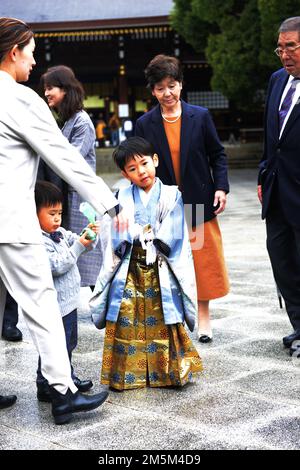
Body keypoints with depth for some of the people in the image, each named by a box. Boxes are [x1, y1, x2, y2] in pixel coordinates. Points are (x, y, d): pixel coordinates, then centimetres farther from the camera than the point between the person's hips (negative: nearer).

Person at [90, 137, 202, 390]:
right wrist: (152, 233, -14)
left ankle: (171, 371, 16)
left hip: (161, 273, -1)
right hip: (130, 271, 1)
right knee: (126, 321, 0)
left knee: (164, 321, 3)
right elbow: (118, 237, -6)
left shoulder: (171, 195, 1)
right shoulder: (124, 197, 5)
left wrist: (139, 232, -9)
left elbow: (173, 237, -8)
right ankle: (126, 374, 11)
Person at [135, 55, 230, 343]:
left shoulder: (200, 116, -1)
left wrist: (221, 187, -6)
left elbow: (217, 154, 5)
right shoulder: (145, 124, 0)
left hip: (199, 203, 0)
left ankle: (203, 315, 19)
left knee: (204, 260, 5)